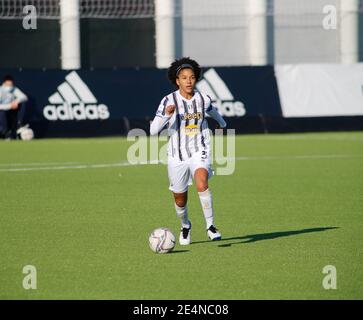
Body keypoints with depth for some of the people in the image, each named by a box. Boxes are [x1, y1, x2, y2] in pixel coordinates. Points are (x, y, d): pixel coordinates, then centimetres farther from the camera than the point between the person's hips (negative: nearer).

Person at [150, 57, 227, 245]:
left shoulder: (203, 99, -3)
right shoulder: (169, 100, -11)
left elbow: (212, 110, 24)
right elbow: (153, 130, -15)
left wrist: (221, 122, 44)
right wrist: (166, 115, -32)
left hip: (199, 152, 0)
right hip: (177, 155, 0)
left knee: (202, 182, -29)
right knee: (180, 199, 10)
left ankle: (210, 226, -22)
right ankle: (185, 226, 41)